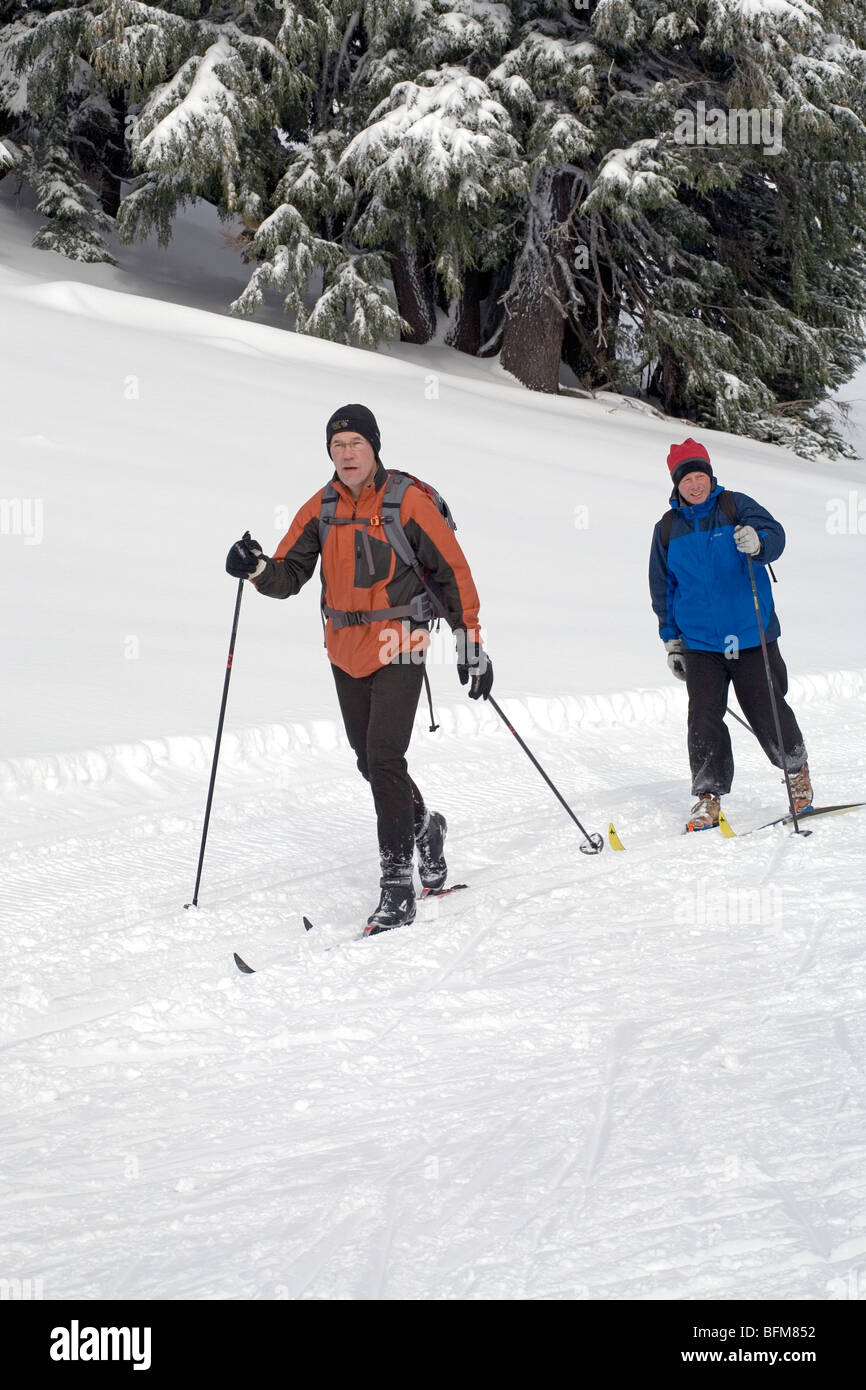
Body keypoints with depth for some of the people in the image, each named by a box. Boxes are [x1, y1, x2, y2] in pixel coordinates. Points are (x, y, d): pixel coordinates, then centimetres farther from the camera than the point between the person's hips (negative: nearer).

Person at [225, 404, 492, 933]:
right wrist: (258, 568, -18)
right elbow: (289, 576, 4)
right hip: (346, 651, 6)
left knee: (384, 758, -16)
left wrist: (471, 645, -6)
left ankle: (397, 885, -13)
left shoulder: (409, 501, -9)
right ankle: (423, 826, 44)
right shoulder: (321, 509, 5)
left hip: (398, 649, -6)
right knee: (371, 762, 16)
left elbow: (453, 572, -5)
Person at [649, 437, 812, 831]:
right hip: (699, 642, 2)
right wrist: (670, 637, 14)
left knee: (767, 710, 2)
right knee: (703, 718, -5)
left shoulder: (736, 507, 0)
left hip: (752, 636, -2)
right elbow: (662, 588, 17)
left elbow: (775, 534, -16)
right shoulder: (668, 528, 8)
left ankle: (797, 770, 26)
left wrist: (758, 542, -39)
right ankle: (709, 796, 5)